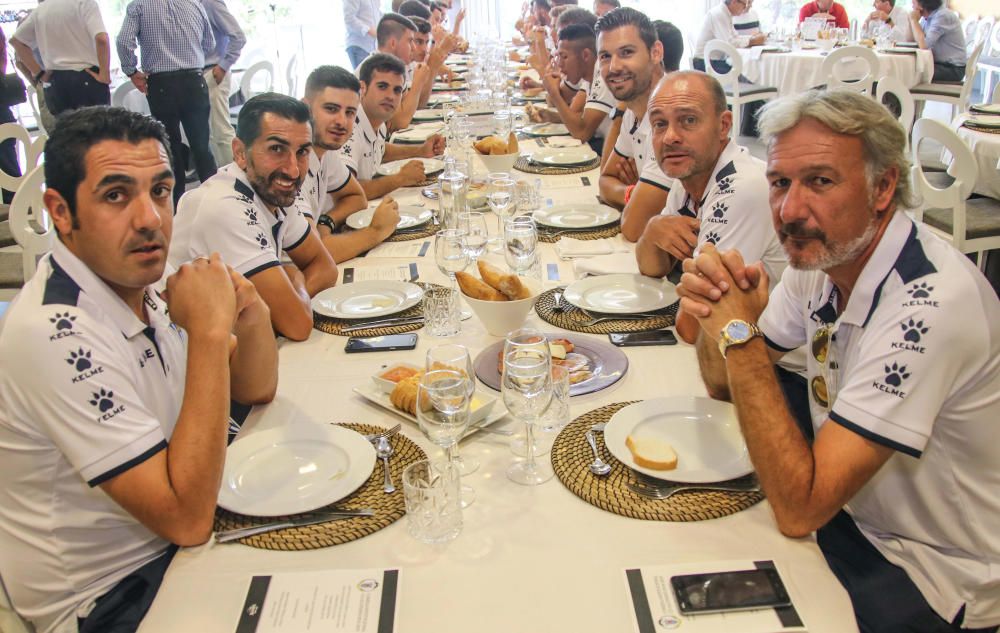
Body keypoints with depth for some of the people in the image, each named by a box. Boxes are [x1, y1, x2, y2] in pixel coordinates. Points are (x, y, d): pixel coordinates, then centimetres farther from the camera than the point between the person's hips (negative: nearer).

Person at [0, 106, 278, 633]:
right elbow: (186, 518, -29)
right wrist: (209, 333, -30)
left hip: (169, 544, 7)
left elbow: (255, 389, 7)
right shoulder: (57, 335, -28)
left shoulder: (144, 280, -3)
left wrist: (252, 316, -15)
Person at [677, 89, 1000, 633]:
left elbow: (799, 508, -31)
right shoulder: (821, 256, -6)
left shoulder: (929, 305, -31)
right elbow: (724, 383, 4)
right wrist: (711, 315, -18)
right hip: (849, 516, 7)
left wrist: (741, 333, -31)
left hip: (933, 581, -6)